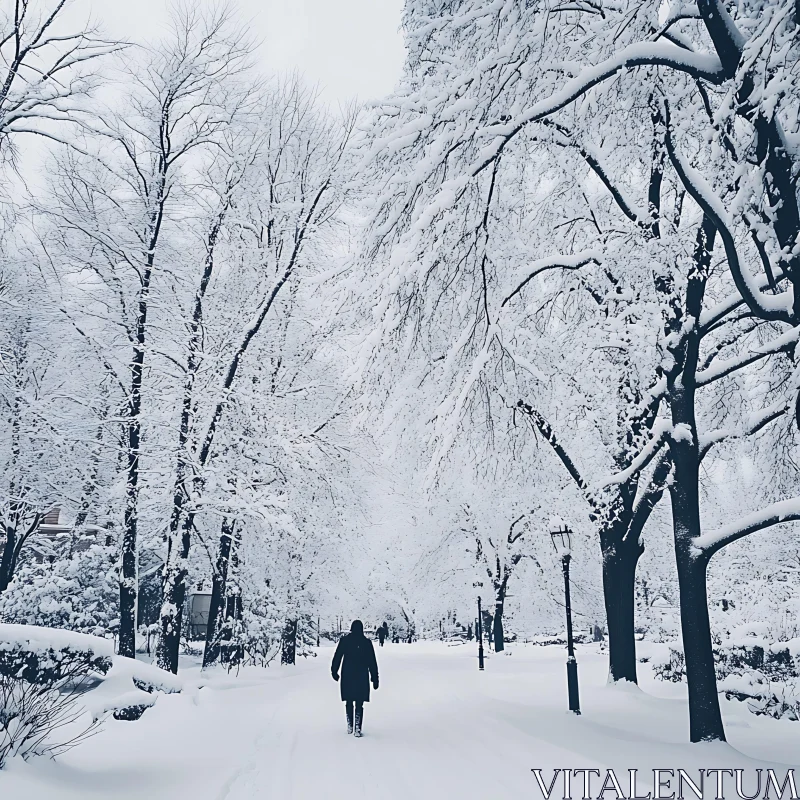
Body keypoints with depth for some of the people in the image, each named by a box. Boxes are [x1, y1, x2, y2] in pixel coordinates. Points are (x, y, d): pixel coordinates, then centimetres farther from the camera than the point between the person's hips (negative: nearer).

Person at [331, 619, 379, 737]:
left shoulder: (344, 640, -1)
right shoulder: (367, 642, -2)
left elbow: (337, 657, 0)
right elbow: (372, 662, 0)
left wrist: (334, 671, 11)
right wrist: (375, 679, 5)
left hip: (347, 676, 1)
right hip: (362, 677, -1)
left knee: (349, 702, 15)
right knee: (359, 703, 2)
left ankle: (350, 726, 20)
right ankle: (357, 728, -6)